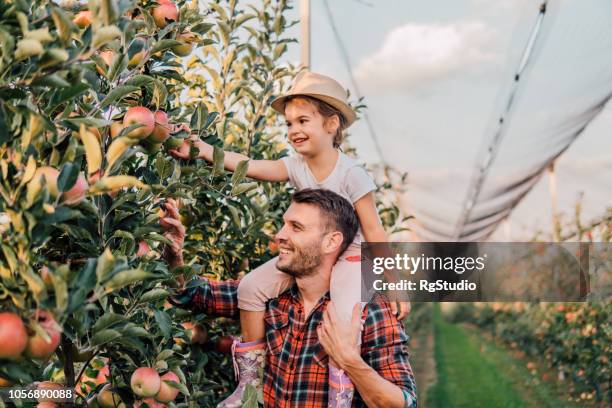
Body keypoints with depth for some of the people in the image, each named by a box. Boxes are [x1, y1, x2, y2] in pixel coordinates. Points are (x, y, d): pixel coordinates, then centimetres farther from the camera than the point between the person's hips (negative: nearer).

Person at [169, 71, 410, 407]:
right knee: (251, 287, -9)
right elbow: (249, 166, -19)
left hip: (348, 257, -5)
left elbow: (374, 233, -15)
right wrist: (202, 150, -33)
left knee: (345, 318, -32)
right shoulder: (295, 166, -5)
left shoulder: (351, 175, -18)